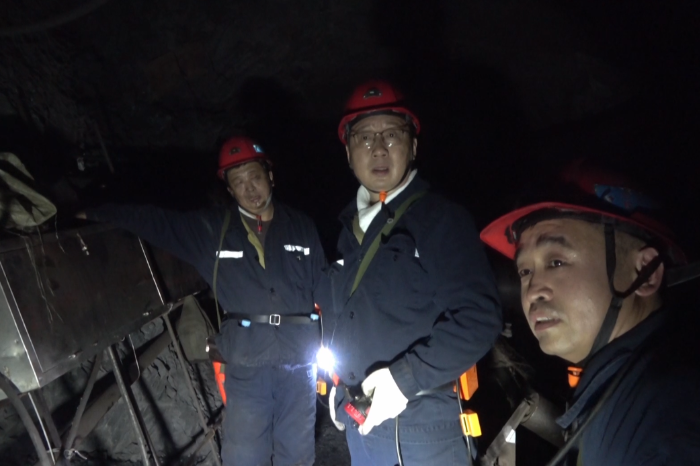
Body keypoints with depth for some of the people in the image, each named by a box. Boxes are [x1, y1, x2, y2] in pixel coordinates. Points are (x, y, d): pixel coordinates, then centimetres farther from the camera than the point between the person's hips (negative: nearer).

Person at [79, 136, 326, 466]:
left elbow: (325, 286, 4)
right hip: (245, 364, 0)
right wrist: (90, 212, 10)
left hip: (299, 362, 1)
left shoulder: (302, 227, 3)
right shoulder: (211, 229, 2)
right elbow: (150, 220, 8)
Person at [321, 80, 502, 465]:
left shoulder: (444, 219, -12)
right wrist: (336, 382, 13)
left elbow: (479, 318, -19)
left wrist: (406, 378, -21)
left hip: (421, 422, -6)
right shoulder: (348, 225, 8)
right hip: (358, 418, 6)